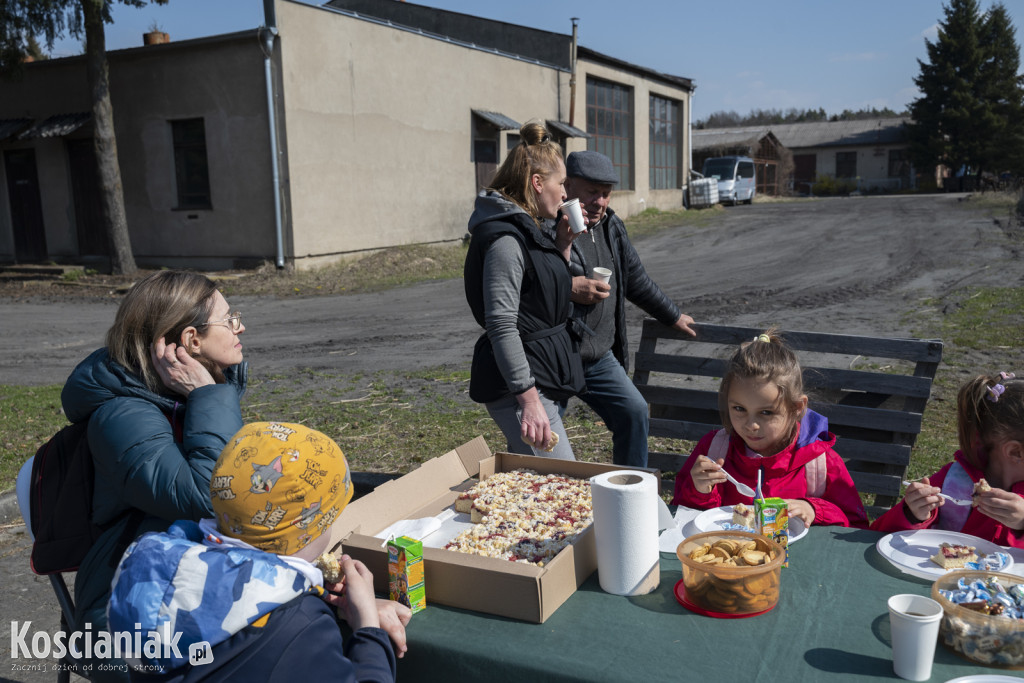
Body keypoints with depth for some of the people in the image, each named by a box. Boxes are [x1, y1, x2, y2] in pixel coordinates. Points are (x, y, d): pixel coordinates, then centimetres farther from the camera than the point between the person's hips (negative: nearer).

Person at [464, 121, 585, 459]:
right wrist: (529, 401, -27)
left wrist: (563, 245, 9)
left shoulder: (531, 228, 13)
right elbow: (502, 327, -24)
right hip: (520, 383, -10)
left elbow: (550, 298, 23)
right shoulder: (505, 239, -18)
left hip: (544, 377, 10)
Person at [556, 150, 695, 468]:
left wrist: (673, 316, 30)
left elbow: (637, 280, 24)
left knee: (634, 411, 8)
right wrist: (568, 288, -24)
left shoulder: (611, 226, 13)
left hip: (600, 358, 7)